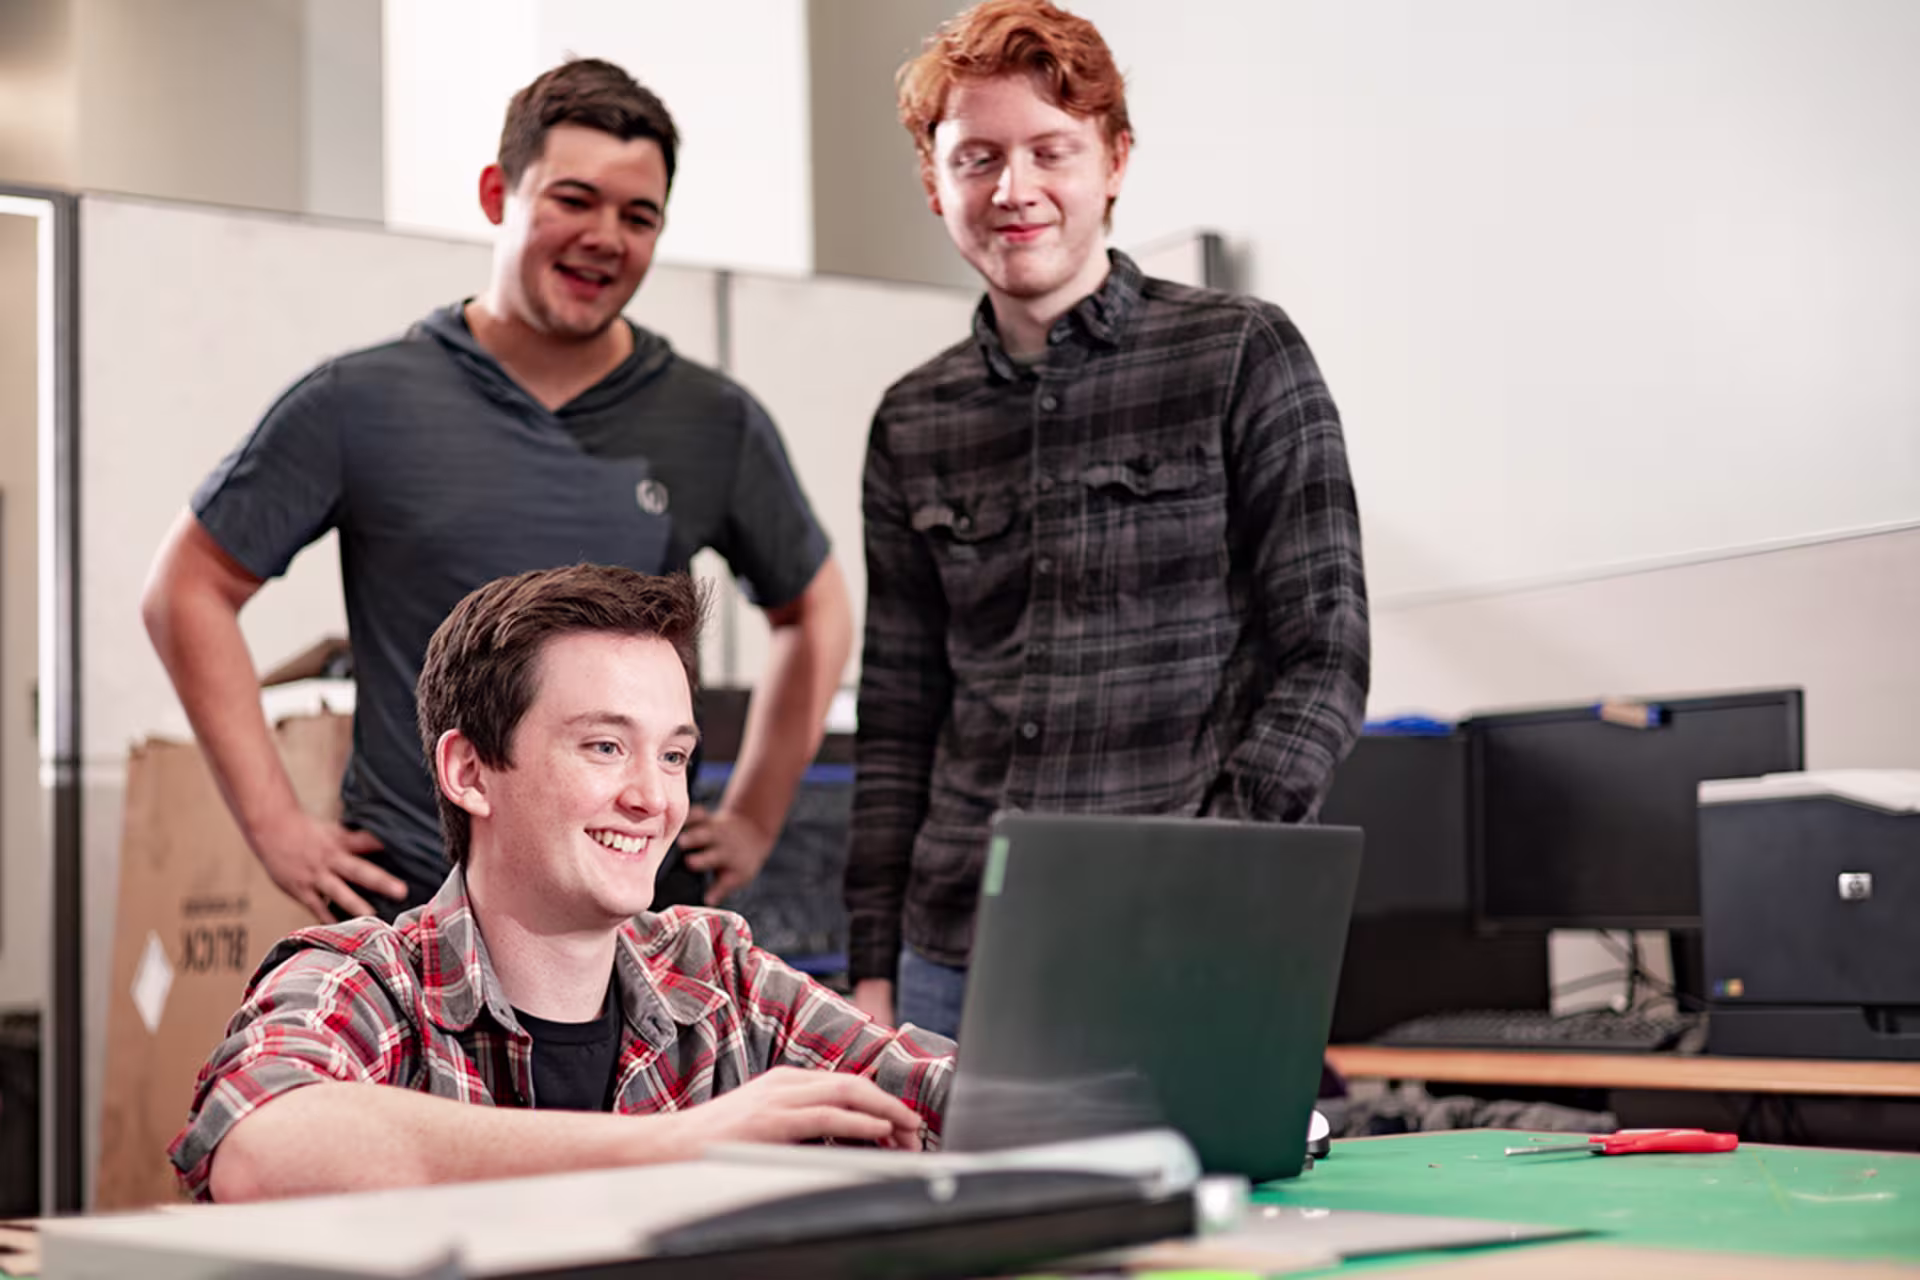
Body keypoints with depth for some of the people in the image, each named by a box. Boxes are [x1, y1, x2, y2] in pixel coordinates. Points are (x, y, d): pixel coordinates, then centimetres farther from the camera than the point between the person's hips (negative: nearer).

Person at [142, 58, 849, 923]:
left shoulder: (717, 427, 6)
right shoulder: (362, 405, -1)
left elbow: (815, 612, 21)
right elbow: (189, 589, 4)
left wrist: (753, 820, 12)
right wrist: (274, 825, -2)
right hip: (411, 912, -2)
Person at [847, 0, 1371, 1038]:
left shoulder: (1243, 358, 0)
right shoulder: (913, 425, 12)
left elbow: (1326, 664, -4)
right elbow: (896, 724, 14)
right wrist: (872, 971, 8)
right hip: (957, 957, 4)